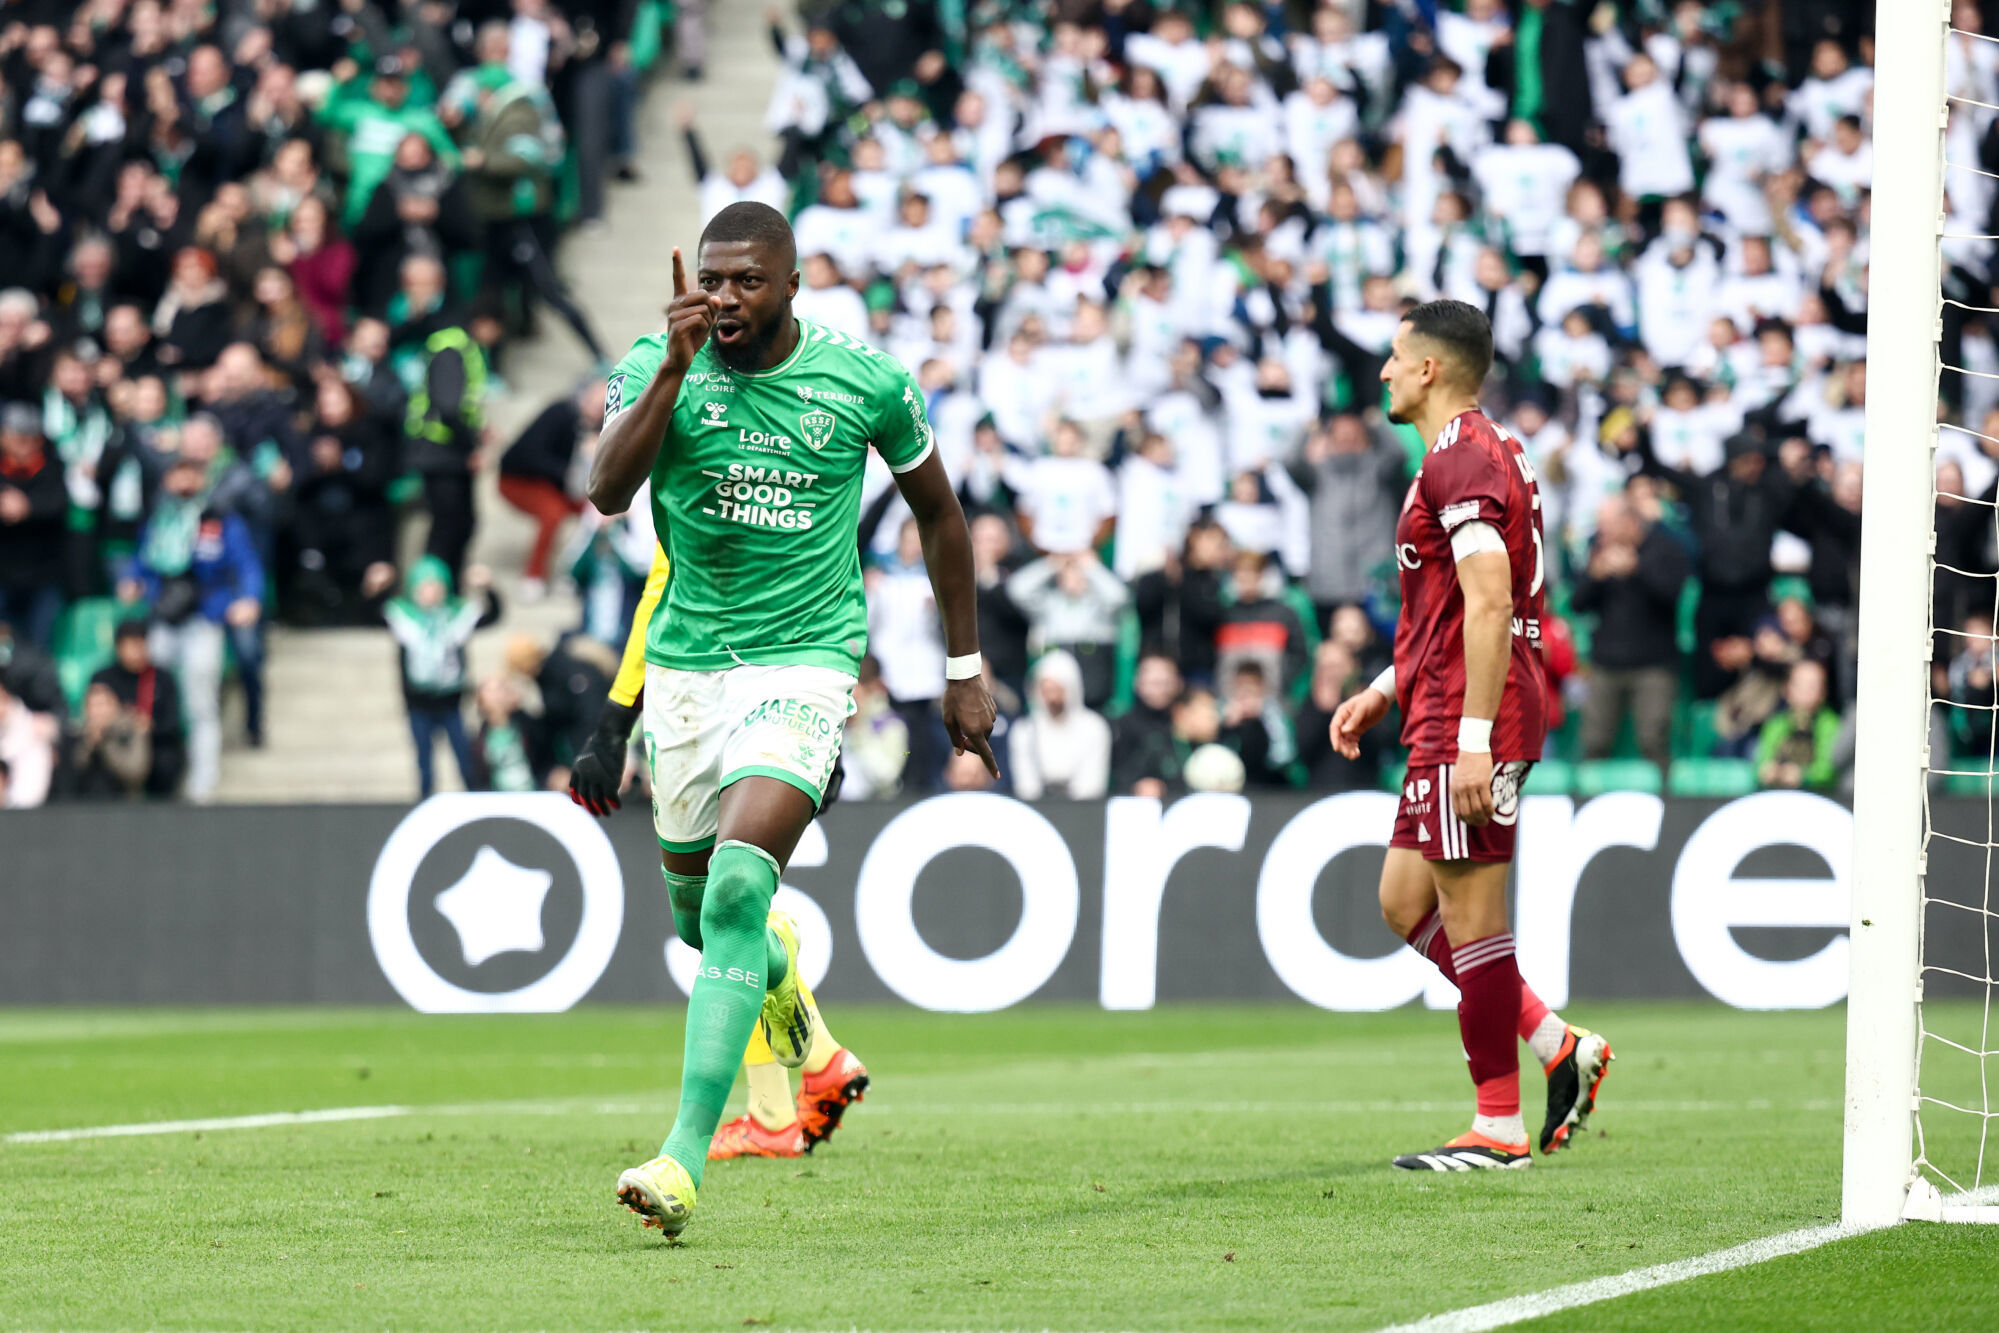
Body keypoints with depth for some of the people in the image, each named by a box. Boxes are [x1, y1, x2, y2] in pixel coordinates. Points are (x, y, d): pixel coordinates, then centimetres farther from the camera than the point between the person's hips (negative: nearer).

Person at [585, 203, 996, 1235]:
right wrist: (673, 368, -32)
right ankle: (773, 959, 54)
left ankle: (687, 1157, -26)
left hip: (804, 664, -3)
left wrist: (965, 670, 13)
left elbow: (937, 510, 11)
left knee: (737, 888, -22)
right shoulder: (657, 368, -4)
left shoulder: (865, 383, -5)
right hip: (685, 667, 3)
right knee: (699, 912, 14)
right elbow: (609, 490, -21)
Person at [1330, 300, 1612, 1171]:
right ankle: (1559, 1046, 15)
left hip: (1467, 731, -11)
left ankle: (1499, 1130, -1)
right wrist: (1385, 691, 24)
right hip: (1444, 723, 11)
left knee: (1472, 919, -5)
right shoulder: (1480, 454, 18)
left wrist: (1473, 739, -25)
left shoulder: (1460, 461, -15)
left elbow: (1489, 606, -23)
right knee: (1405, 903, 15)